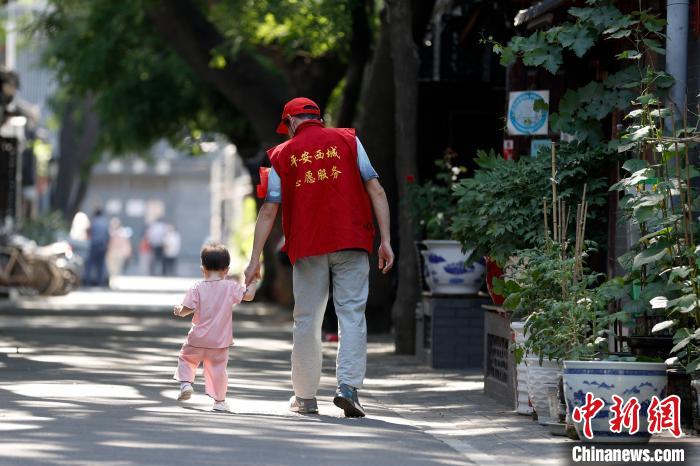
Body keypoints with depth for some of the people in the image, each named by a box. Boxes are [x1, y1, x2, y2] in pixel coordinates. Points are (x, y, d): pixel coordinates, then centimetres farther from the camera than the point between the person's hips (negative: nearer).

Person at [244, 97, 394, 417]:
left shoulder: (282, 154, 11)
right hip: (351, 241, -1)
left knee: (306, 320, 8)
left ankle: (305, 397, 14)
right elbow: (376, 191, 1)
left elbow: (268, 210, 7)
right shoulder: (348, 141, 10)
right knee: (352, 314, -2)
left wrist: (255, 259, 9)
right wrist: (385, 240, 1)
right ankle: (348, 386, -18)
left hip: (307, 247, 1)